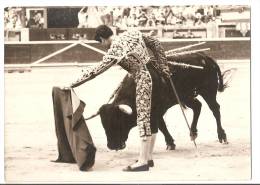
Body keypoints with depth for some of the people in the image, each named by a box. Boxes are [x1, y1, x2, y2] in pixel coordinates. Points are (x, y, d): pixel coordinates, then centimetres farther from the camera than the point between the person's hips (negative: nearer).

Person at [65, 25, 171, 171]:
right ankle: (148, 157, 23)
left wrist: (75, 84, -1)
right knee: (152, 118, 14)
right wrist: (164, 68, 12)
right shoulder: (132, 33, 9)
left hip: (144, 80, -9)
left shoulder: (114, 51, -11)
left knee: (143, 118, -4)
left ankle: (143, 162, -2)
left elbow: (96, 71, -9)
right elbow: (156, 44, 11)